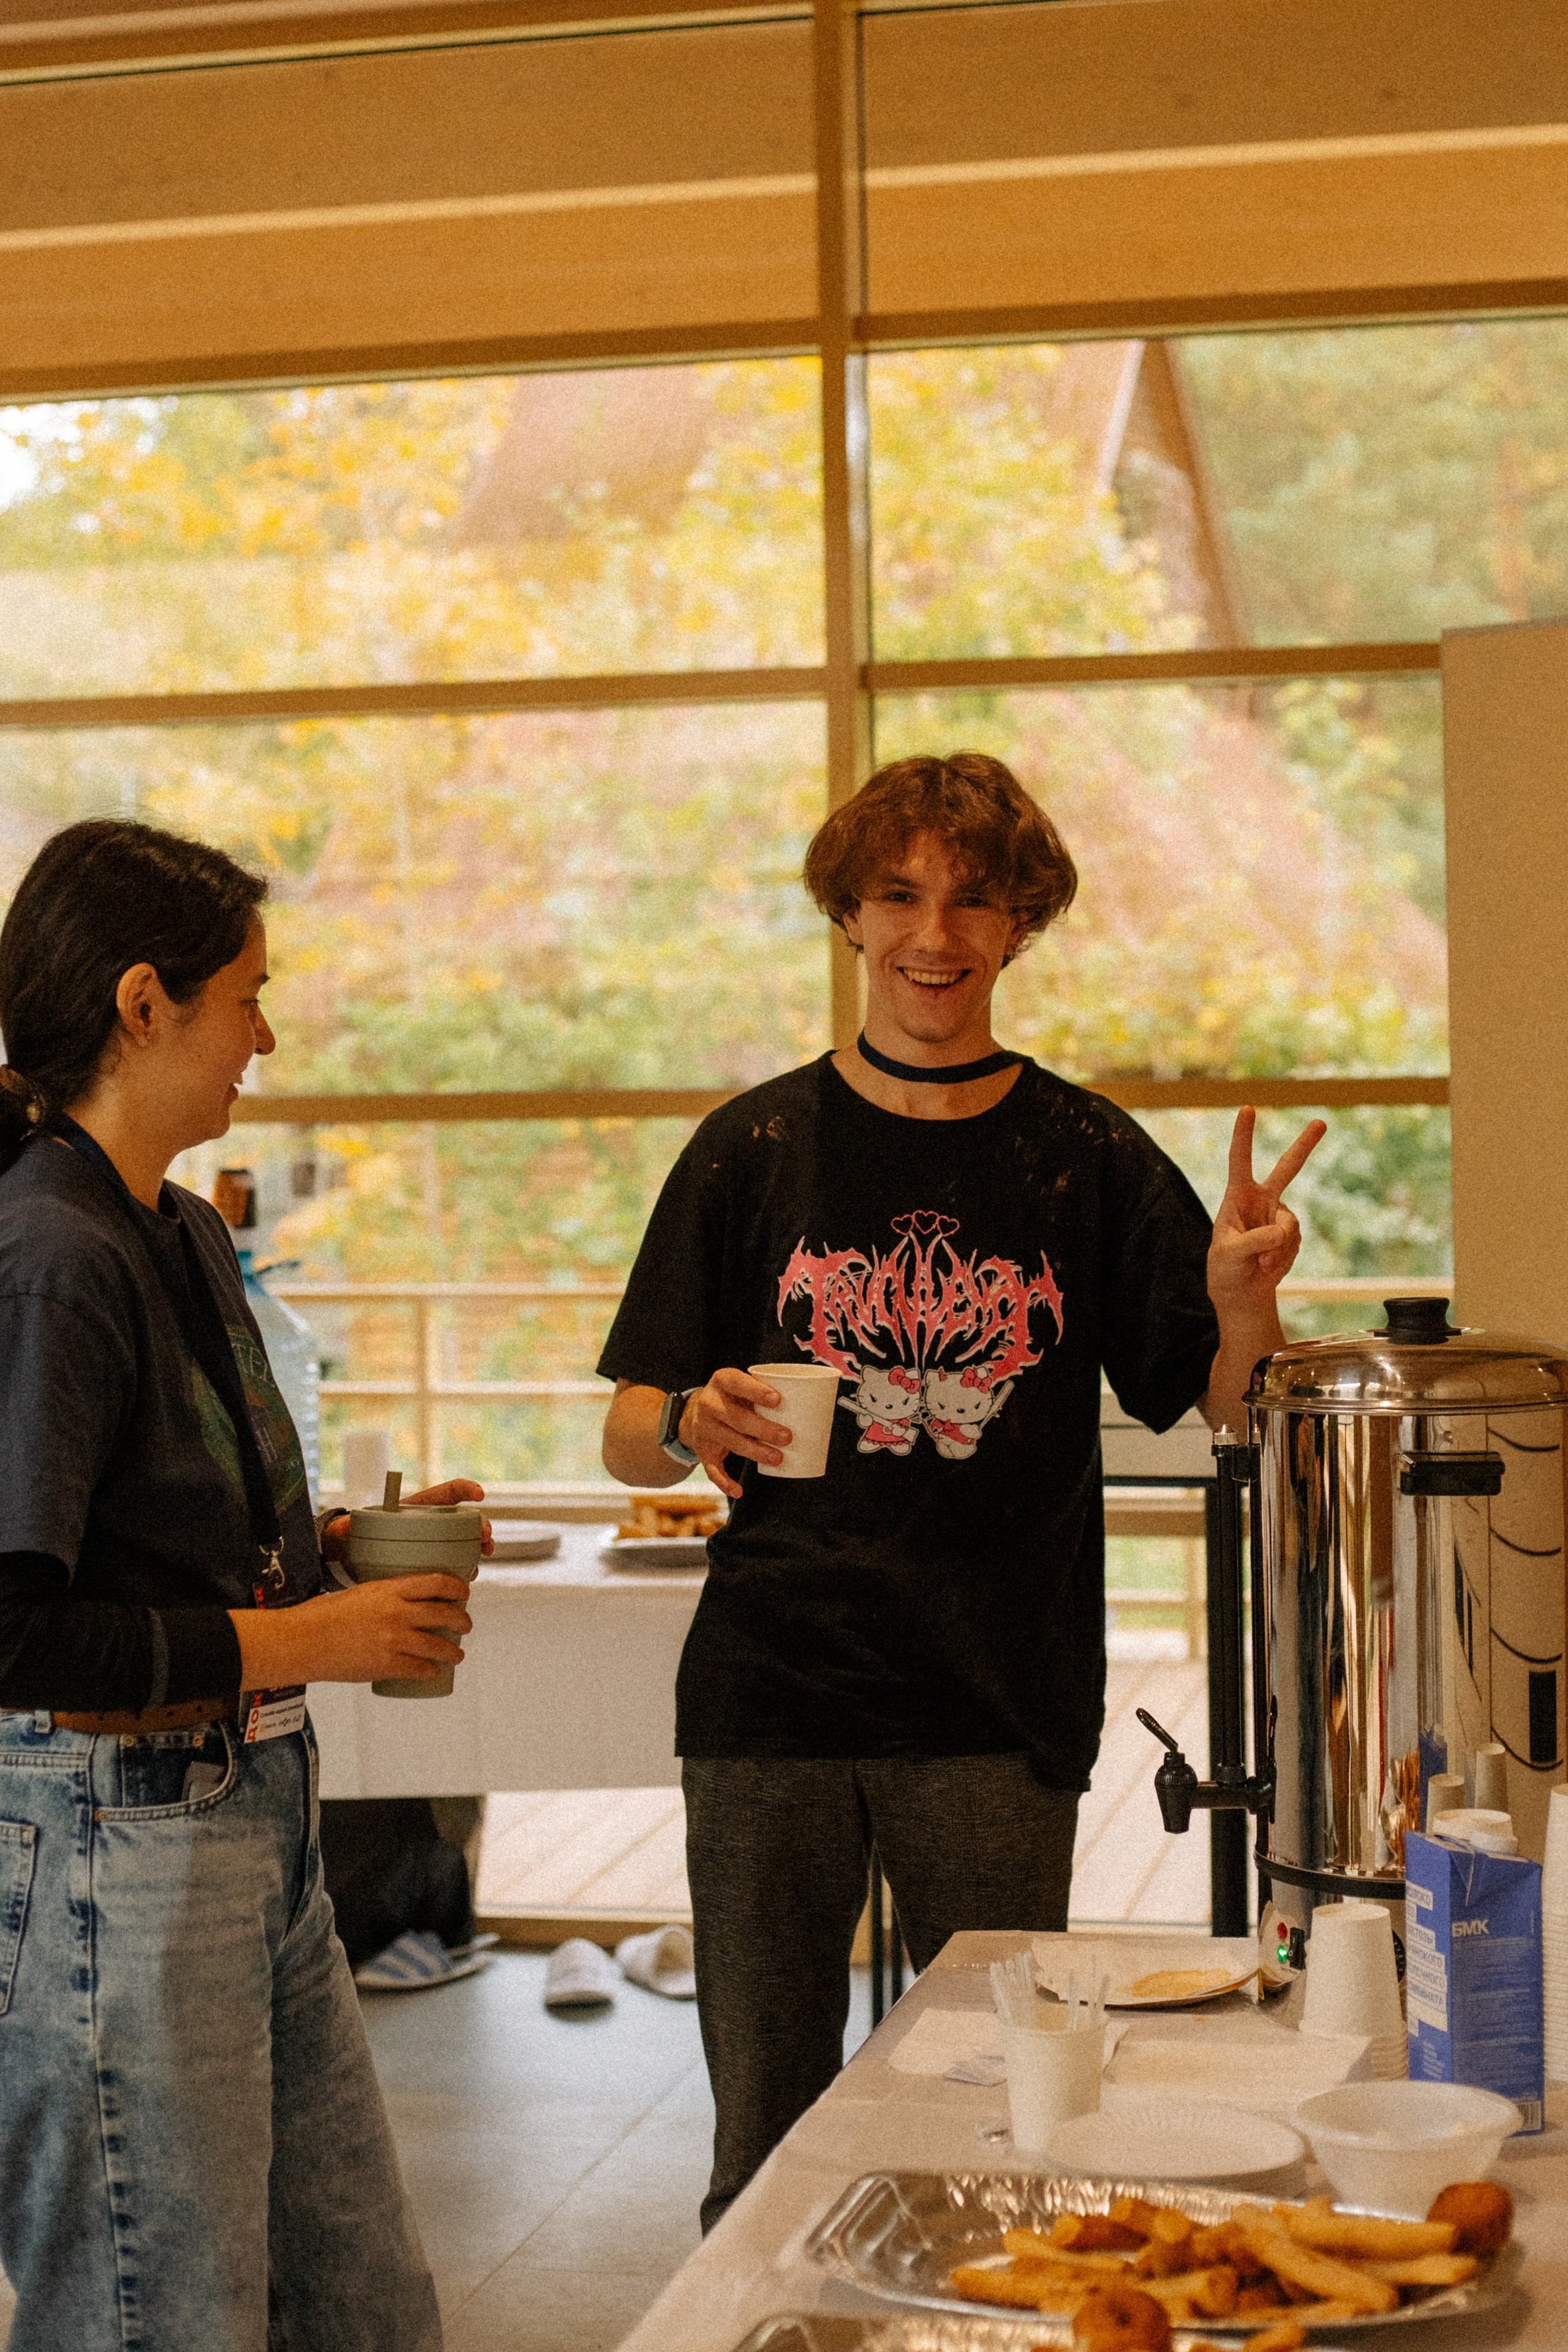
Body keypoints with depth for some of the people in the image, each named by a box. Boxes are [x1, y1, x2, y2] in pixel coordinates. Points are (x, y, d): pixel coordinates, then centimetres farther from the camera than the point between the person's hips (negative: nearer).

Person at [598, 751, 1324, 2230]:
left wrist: (1245, 1306, -18)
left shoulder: (1089, 1160, 3)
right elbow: (628, 1442, 5)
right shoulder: (753, 1149, 4)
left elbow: (1234, 1413, 3)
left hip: (1000, 1716, 0)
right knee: (764, 2140, 8)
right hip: (770, 1696, 0)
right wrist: (691, 1427, -17)